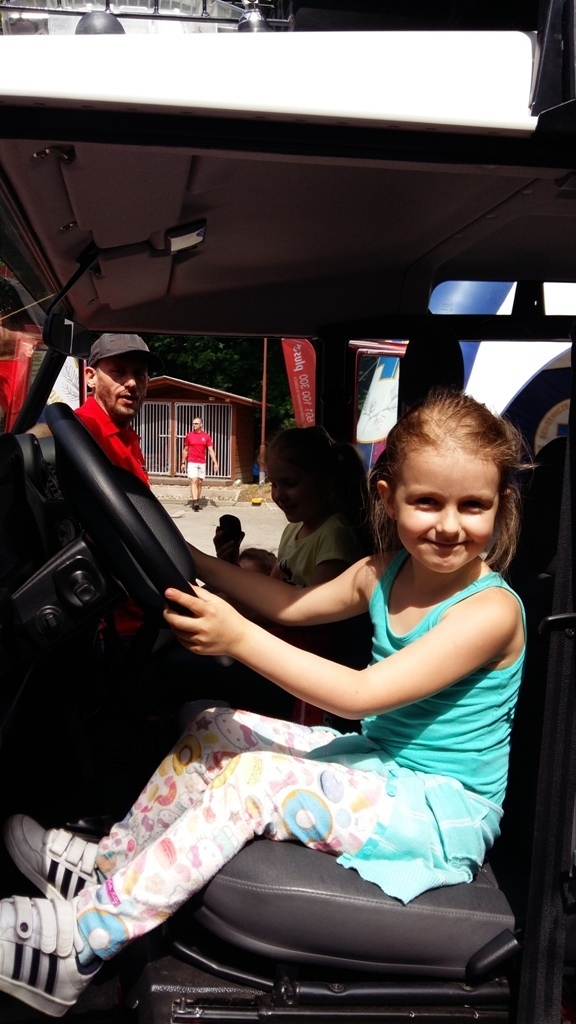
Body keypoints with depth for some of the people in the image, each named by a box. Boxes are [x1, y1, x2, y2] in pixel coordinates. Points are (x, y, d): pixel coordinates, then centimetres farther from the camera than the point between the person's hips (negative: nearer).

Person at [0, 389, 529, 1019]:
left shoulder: (491, 609, -23)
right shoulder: (385, 572, 0)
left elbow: (362, 695, -29)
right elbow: (295, 606, 13)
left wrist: (240, 638, -35)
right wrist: (192, 560, 4)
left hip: (444, 809, -8)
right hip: (379, 764, 8)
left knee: (251, 777, -23)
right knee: (216, 731, 2)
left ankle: (81, 939, -16)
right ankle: (109, 862, 15)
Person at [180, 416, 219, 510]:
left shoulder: (206, 436, 4)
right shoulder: (189, 436, 3)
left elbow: (211, 450, 1)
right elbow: (185, 450, 11)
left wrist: (215, 463, -7)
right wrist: (183, 462, 10)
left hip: (202, 463, 2)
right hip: (192, 463, -2)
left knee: (200, 482, 7)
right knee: (194, 481, -13)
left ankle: (197, 502, 17)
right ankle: (194, 502, -21)